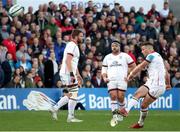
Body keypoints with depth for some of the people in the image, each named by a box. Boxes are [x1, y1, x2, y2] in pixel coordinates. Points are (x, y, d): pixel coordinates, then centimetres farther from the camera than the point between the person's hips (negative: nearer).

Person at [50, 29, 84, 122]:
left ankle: (55, 108, 12)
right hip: (68, 73, -10)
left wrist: (78, 75, 26)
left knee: (71, 95, 12)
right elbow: (68, 61, -21)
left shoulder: (75, 46, 21)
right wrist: (72, 74, -26)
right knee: (74, 94, -7)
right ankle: (71, 117, -4)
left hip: (70, 73, 10)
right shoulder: (72, 45, -12)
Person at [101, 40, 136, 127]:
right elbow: (104, 70, 18)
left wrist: (128, 75, 1)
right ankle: (114, 116, -17)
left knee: (120, 97, -11)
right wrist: (104, 77, -1)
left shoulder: (125, 56, 9)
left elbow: (133, 66, 11)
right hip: (111, 80, 2)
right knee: (113, 96, -14)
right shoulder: (107, 57, 17)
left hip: (122, 80, -2)